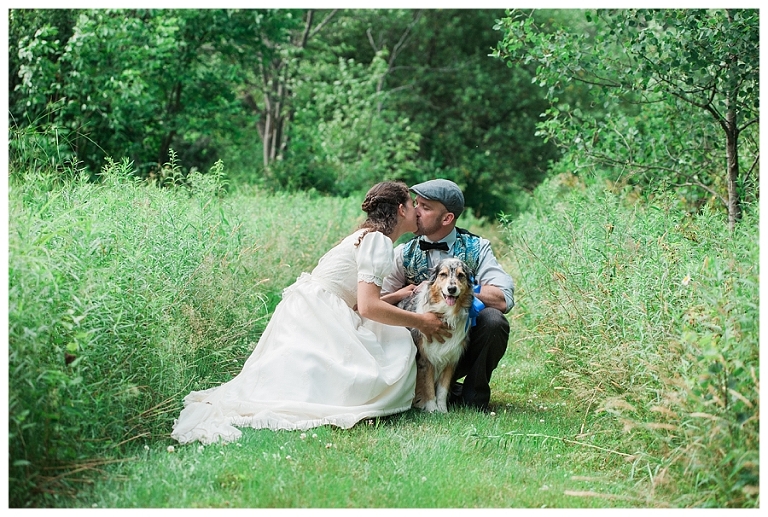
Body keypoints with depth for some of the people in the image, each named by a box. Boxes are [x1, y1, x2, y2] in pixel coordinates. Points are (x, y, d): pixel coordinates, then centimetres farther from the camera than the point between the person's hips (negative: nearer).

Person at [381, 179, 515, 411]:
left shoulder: (476, 248, -5)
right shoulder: (404, 254, 1)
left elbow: (503, 300, -20)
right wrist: (401, 294, -20)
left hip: (466, 346, -1)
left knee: (493, 320, -31)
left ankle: (474, 397, -7)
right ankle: (451, 393, -2)